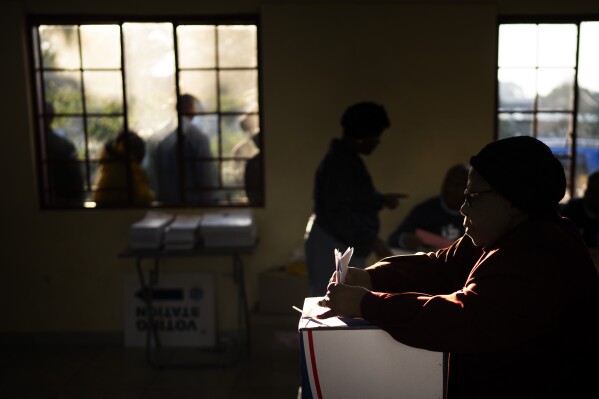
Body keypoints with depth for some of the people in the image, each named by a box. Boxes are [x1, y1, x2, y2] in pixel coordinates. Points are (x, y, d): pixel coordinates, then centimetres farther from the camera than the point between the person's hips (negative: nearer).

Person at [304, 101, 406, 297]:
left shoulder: (345, 158, 12)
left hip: (340, 247, 11)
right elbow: (338, 213, -26)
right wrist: (372, 240, -24)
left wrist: (381, 199, 19)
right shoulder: (341, 162, -20)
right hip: (333, 248, -11)